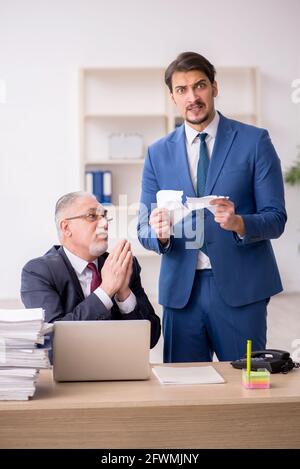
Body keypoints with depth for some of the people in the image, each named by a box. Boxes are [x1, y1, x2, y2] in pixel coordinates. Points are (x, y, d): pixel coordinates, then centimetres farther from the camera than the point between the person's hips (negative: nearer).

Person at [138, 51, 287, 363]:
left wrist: (239, 223, -23)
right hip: (181, 290, 2)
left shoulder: (254, 141, 1)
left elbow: (276, 219, -3)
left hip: (239, 289, -2)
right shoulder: (158, 153, 9)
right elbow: (144, 230, 8)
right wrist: (159, 233, -15)